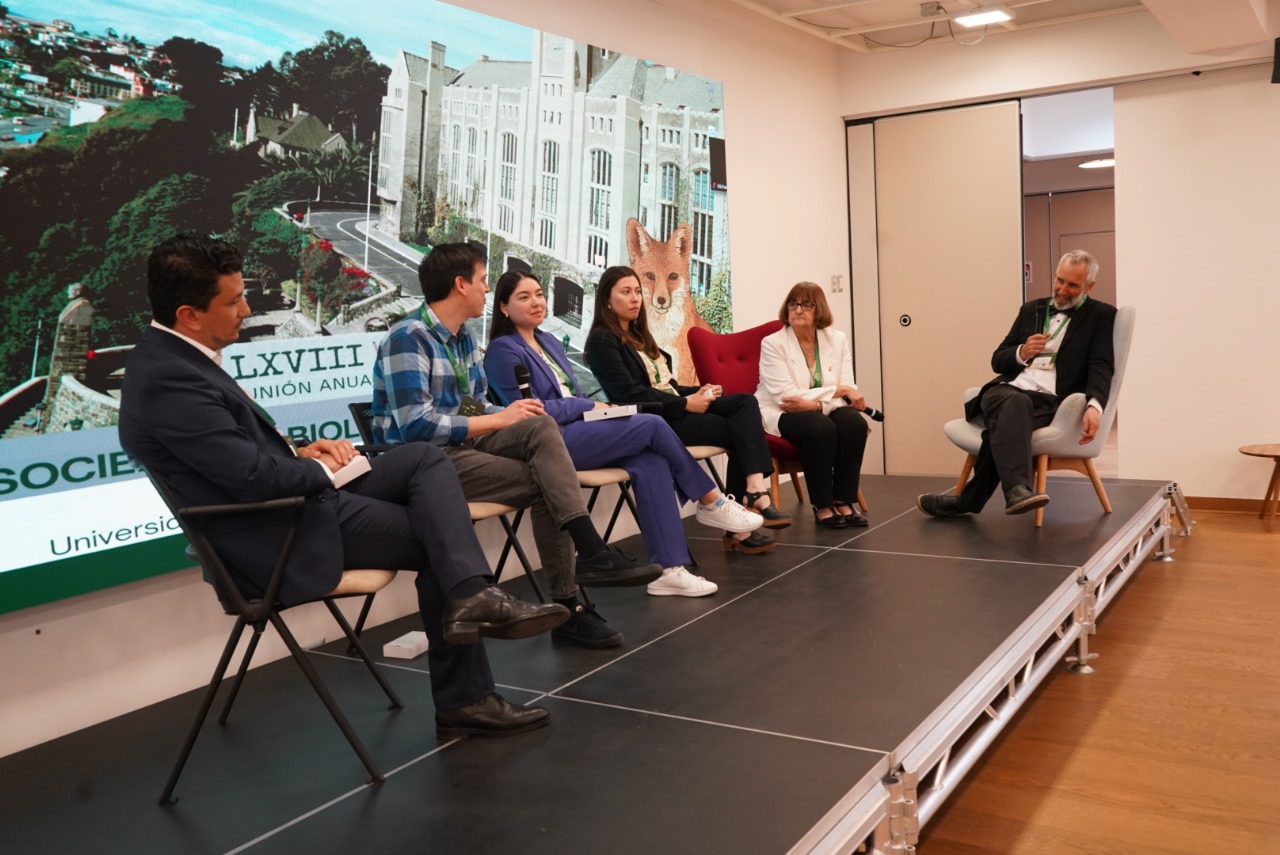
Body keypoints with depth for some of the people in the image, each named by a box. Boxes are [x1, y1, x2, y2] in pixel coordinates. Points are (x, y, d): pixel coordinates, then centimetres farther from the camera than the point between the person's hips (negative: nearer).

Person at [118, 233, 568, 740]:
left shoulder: (173, 354, 7)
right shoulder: (170, 380, -24)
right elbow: (254, 476, -25)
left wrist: (300, 453, 2)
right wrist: (321, 468, -7)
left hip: (290, 502, 9)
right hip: (276, 537, -9)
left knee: (426, 460, 1)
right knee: (437, 541, 1)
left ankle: (470, 596, -11)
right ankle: (463, 699, 11)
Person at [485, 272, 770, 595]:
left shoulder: (549, 342, 21)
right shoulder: (503, 350, -4)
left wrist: (596, 407, 0)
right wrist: (590, 406, -8)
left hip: (577, 428, 8)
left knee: (651, 462, -20)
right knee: (653, 425, -19)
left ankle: (669, 569, -24)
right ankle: (712, 503, -1)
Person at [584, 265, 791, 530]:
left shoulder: (637, 335, 23)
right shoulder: (602, 340, -5)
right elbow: (629, 393, -17)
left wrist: (698, 392, 0)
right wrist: (685, 403, -17)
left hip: (672, 409, 8)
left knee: (745, 402, -15)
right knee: (739, 429, -17)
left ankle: (755, 492, -27)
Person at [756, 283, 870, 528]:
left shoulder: (838, 340, 4)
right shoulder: (772, 343, -8)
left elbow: (847, 391, -4)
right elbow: (785, 396, -18)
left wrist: (814, 403, -24)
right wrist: (835, 390, -19)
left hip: (825, 410, 4)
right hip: (781, 413, -4)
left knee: (854, 422, -27)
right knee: (821, 427, -34)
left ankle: (843, 502, -17)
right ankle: (822, 506, -19)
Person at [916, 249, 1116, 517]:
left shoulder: (1101, 315, 12)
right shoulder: (1031, 309, 23)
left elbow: (1101, 366, -3)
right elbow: (998, 361, 20)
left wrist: (1095, 406, -23)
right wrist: (1021, 353, -5)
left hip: (1049, 400, -2)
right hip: (1010, 389, 3)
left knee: (1004, 420, -36)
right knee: (1013, 403, -37)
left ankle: (968, 500, -27)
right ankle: (1017, 489, -54)